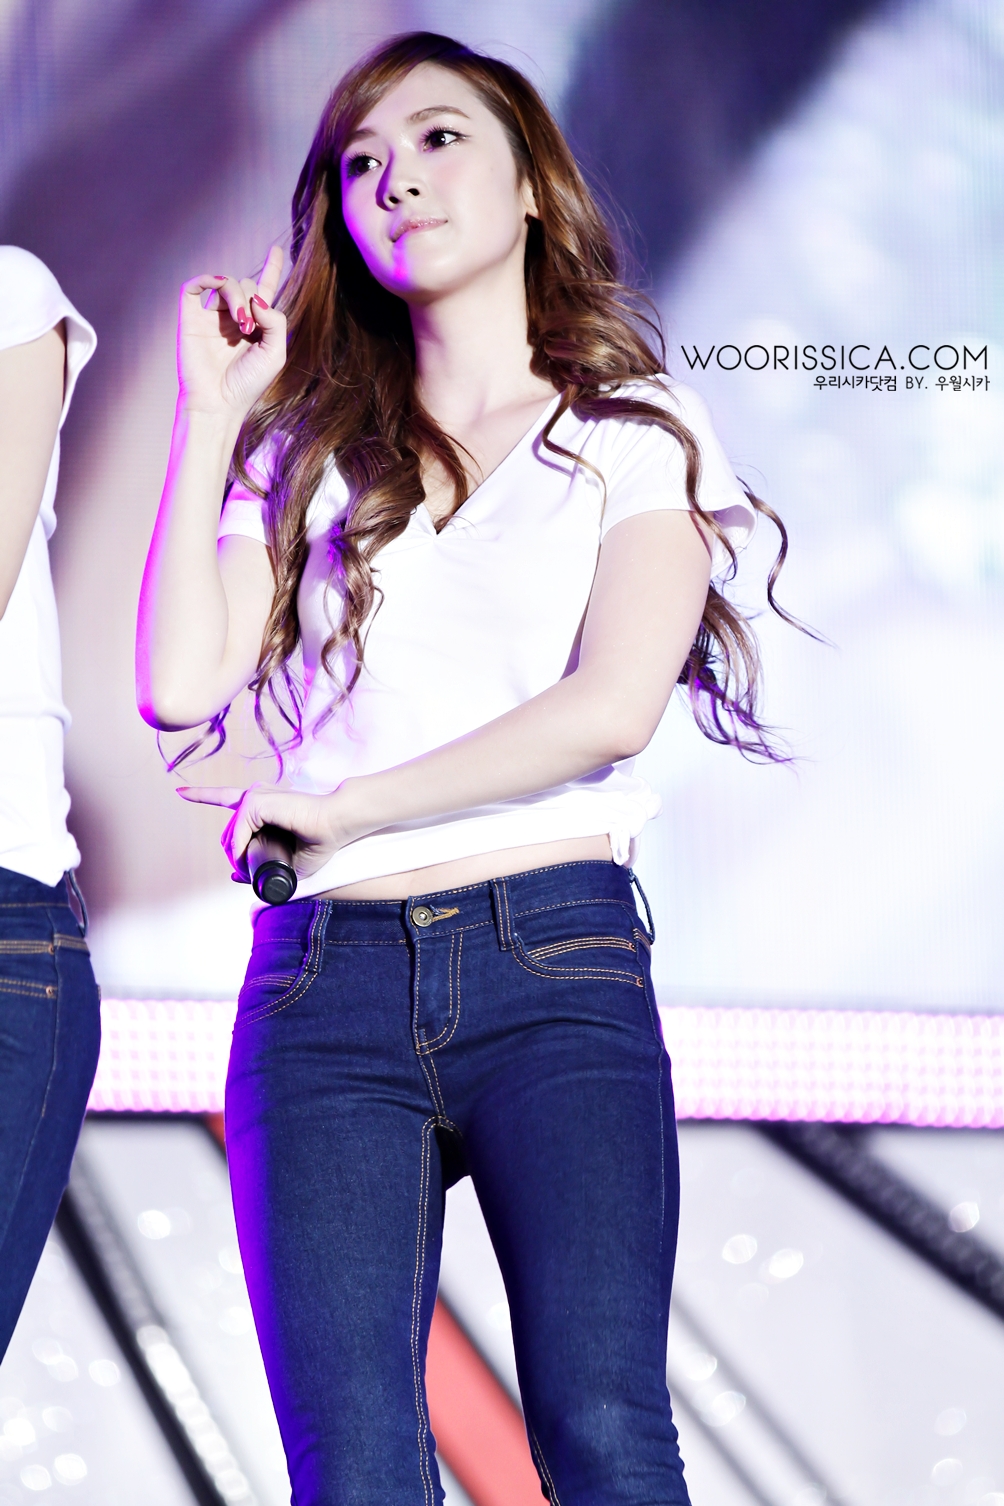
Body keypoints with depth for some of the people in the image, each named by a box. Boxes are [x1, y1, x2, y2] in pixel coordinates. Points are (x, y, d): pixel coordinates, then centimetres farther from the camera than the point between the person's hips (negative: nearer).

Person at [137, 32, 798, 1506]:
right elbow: (179, 683, 5)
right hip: (324, 982, 2)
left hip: (558, 958, -2)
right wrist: (209, 414, 8)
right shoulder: (308, 453, 20)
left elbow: (611, 708, -5)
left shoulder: (640, 430, 11)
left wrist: (335, 809, -4)